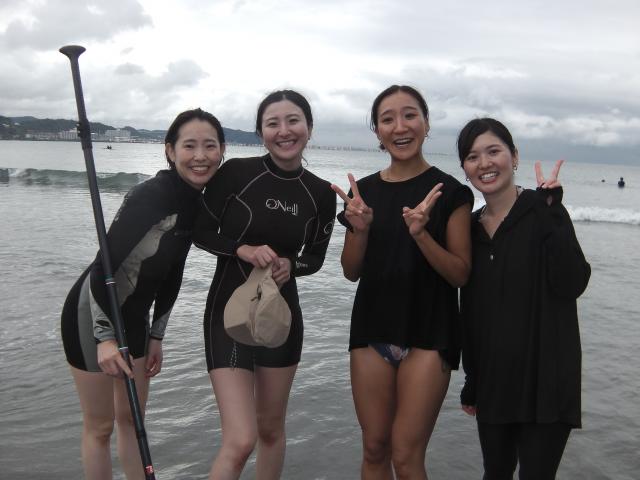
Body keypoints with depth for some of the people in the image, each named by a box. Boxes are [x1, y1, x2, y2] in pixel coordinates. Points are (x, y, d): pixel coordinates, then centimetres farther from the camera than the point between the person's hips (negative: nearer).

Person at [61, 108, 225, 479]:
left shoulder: (197, 202, 0)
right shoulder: (152, 195, -26)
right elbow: (104, 265, -27)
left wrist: (156, 336, 12)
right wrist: (105, 337, -28)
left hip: (133, 317, 8)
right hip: (93, 315, -7)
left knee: (131, 419, 18)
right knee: (100, 426, 7)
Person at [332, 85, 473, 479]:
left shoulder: (450, 191, -6)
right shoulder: (364, 190, 5)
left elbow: (461, 274, -8)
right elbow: (352, 272, 7)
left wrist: (420, 233, -23)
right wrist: (360, 228, -12)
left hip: (428, 334, -4)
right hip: (372, 330, 4)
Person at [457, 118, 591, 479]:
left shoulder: (542, 212, -8)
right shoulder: (471, 227, 6)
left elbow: (573, 284, -20)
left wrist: (552, 213, -23)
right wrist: (471, 381, 14)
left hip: (544, 379, -5)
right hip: (493, 380, 5)